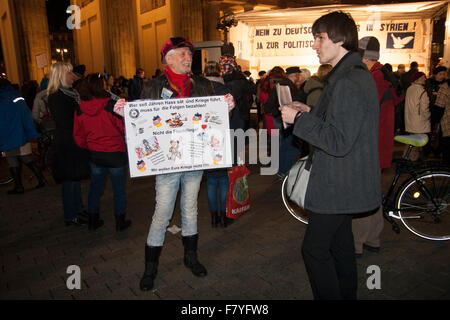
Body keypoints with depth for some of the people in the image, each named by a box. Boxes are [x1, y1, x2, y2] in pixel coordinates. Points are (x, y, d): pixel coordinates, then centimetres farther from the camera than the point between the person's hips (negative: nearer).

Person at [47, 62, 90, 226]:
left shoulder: (70, 93, 10)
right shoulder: (55, 97, -16)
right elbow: (66, 123, -20)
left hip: (75, 143, 9)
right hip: (66, 145, -8)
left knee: (75, 176, 18)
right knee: (70, 179, 2)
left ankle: (78, 209, 32)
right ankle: (70, 216, 15)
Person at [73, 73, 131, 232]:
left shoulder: (80, 110, -4)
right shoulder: (111, 105, -19)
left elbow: (78, 136, 6)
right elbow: (124, 128, -12)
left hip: (94, 155, 5)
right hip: (115, 154, -4)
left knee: (95, 187, 19)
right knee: (119, 189, 11)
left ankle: (93, 221, 31)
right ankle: (120, 222, 22)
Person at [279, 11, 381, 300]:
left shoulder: (348, 82, -23)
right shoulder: (358, 74, 12)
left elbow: (338, 141, -27)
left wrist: (299, 119, -19)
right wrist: (311, 112, 10)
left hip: (338, 185, -11)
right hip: (347, 183, 11)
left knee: (314, 250, -1)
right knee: (341, 245, 22)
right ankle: (347, 294, 39)